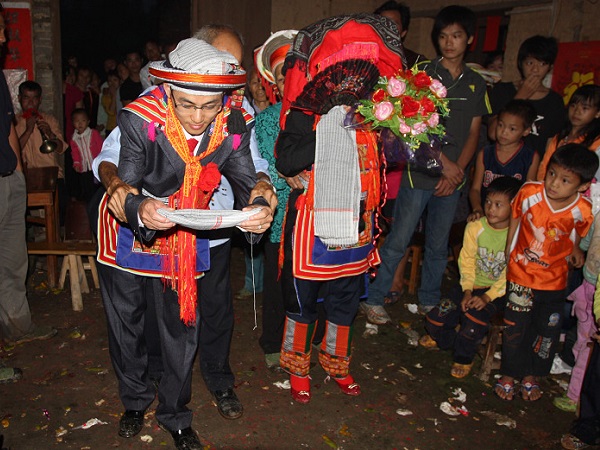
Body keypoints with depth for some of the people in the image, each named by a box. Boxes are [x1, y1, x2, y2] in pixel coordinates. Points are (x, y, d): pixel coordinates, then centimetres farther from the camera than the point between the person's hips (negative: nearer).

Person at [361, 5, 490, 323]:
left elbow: (473, 133, 10)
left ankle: (429, 302, 27)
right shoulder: (424, 73, -1)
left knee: (438, 245, 13)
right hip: (419, 173, -4)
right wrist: (444, 162, -13)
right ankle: (373, 300, 9)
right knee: (398, 241, -3)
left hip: (453, 178, 5)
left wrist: (457, 171, -4)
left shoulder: (476, 84, 13)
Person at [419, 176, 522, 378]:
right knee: (435, 319, -7)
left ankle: (464, 358, -2)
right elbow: (467, 261, -3)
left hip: (498, 291, -3)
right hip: (472, 285, 3)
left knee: (475, 315, -31)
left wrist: (487, 297, -21)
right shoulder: (475, 227, -6)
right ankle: (444, 338, 31)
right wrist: (467, 291, -14)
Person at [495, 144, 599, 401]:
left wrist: (574, 249, -8)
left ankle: (531, 375, 36)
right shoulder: (529, 192, -21)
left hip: (555, 279, 1)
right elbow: (514, 221, -4)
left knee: (547, 330, 13)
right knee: (515, 327, 8)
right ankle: (509, 374, 28)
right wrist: (506, 256, 0)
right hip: (520, 273, -1)